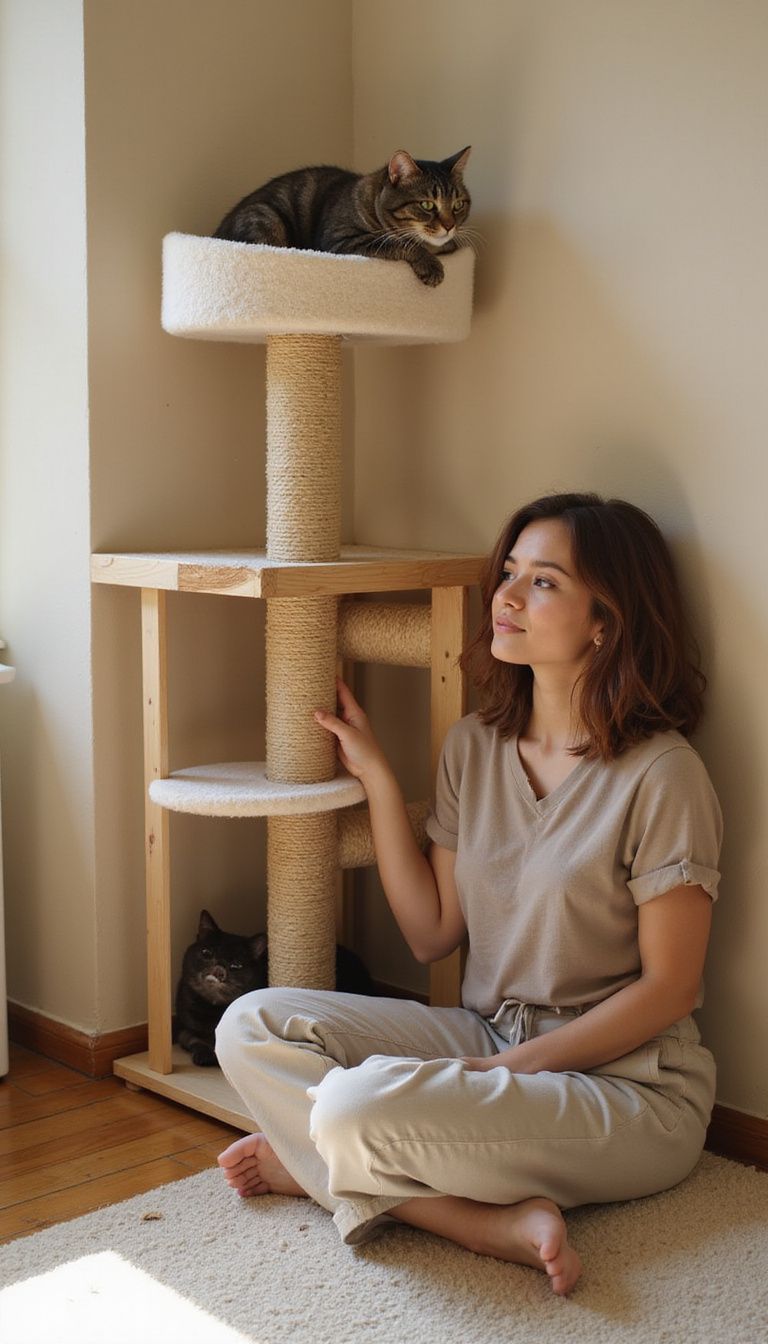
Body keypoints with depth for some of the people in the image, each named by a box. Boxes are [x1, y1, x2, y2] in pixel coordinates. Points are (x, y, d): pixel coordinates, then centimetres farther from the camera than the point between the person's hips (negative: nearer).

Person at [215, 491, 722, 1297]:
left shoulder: (661, 775, -15)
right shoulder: (473, 747, 5)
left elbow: (666, 988, -12)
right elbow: (431, 934, 6)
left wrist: (506, 1068, -15)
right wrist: (375, 779, 2)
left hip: (628, 1082, -8)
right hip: (488, 1040, 8)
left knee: (356, 1106, -33)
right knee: (251, 1027, -11)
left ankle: (306, 1162, 2)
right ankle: (496, 1222, -16)